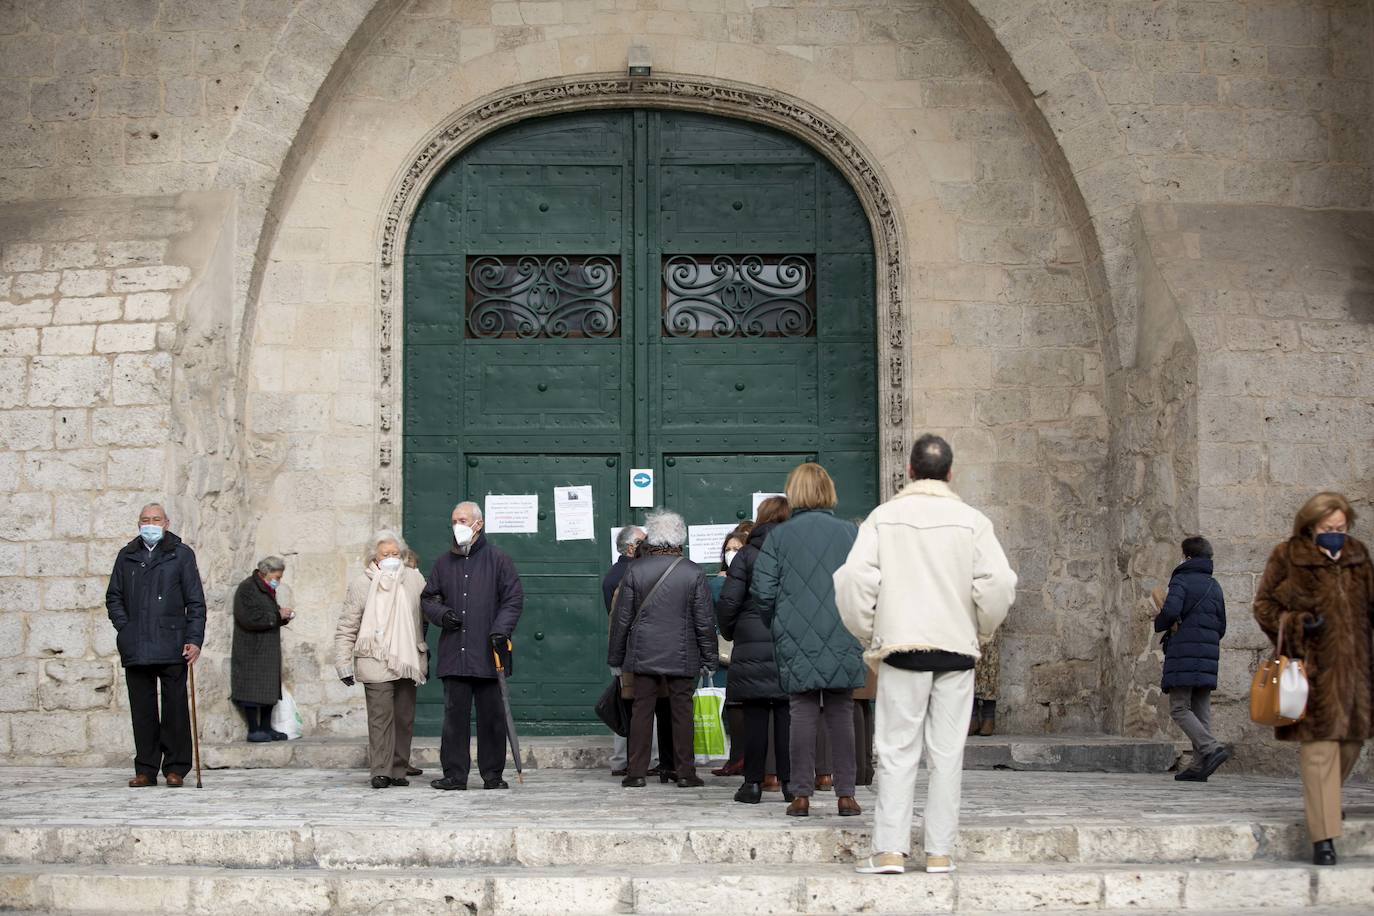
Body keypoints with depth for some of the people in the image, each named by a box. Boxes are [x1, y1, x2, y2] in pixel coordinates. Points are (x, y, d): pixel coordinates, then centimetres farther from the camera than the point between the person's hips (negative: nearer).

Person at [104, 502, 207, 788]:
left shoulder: (181, 555, 5)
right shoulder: (127, 556, 14)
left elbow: (196, 602, 3)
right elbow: (113, 597, 18)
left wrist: (194, 640, -7)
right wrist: (124, 628, 2)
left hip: (172, 647, -3)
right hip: (135, 649, 3)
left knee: (175, 708, -1)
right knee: (142, 709, 4)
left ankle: (176, 769, 5)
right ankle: (146, 770, 10)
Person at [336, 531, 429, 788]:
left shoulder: (414, 580, 7)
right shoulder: (361, 584, -1)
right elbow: (346, 629, 1)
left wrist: (426, 655, 13)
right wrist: (344, 665, -3)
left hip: (407, 661, 3)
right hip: (375, 662, -3)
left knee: (405, 718, 6)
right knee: (380, 717, -9)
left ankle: (399, 769, 14)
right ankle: (380, 772, -8)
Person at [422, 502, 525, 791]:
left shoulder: (497, 560, 3)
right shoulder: (444, 563, 14)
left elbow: (513, 599, 1)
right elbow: (428, 599, 21)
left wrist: (500, 629, -12)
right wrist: (441, 614, -1)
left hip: (488, 653, -3)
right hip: (453, 655, 3)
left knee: (491, 715, 1)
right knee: (455, 714, 1)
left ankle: (493, 774, 9)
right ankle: (454, 774, 5)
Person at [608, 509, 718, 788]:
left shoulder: (635, 571, -3)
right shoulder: (693, 573, -4)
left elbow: (621, 618, 2)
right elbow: (705, 621, -2)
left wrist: (615, 657, 11)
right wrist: (709, 658, 7)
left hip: (643, 655, 1)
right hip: (682, 657, -1)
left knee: (641, 710, 5)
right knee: (682, 712, 5)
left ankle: (637, 773, 4)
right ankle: (685, 773, 6)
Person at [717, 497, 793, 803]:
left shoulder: (746, 555, -1)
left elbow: (728, 603, -5)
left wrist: (730, 632, 12)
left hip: (753, 648, -1)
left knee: (755, 714, 2)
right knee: (787, 715, 4)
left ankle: (753, 782, 2)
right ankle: (790, 781, 4)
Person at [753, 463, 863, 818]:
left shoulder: (779, 536, -1)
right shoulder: (851, 533, 1)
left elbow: (762, 592, -3)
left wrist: (775, 627, 13)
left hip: (796, 642, -1)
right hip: (843, 642, 1)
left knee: (802, 715, 4)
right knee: (841, 715, 6)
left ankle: (801, 795, 3)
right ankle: (845, 795, 6)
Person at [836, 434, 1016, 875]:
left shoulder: (884, 517, 1)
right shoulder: (971, 520, 1)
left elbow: (854, 580, -6)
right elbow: (998, 583, -6)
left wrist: (868, 637, 6)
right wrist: (981, 628, 11)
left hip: (901, 646, 0)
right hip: (956, 649, 1)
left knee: (896, 751, 2)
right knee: (947, 753, 5)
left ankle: (890, 850, -3)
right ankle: (940, 852, 6)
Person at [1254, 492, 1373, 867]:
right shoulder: (1287, 557, -2)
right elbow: (1264, 605, 1)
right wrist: (1297, 623, -14)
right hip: (1313, 668, -5)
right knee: (1318, 749, -10)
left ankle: (1323, 805, 38)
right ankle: (1323, 838, -10)